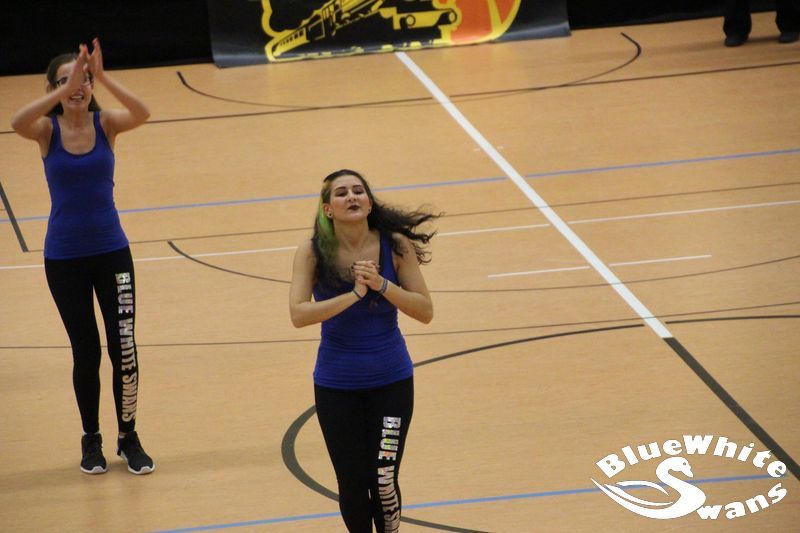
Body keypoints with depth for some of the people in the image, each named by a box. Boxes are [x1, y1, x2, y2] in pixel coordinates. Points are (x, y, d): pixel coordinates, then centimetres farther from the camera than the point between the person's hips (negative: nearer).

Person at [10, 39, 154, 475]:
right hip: (64, 257, 0)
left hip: (111, 251, 0)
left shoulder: (105, 123, -6)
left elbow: (141, 114, -28)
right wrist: (66, 90, -41)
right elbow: (17, 123, -32)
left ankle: (128, 437, 14)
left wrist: (102, 79, -41)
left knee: (124, 347, -3)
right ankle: (91, 440, 24)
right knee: (85, 353, 8)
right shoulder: (48, 129, -8)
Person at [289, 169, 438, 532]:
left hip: (391, 378, 0)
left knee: (384, 480, -2)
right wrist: (354, 293, -29)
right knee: (352, 484, 5)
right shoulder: (313, 253, -13)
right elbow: (298, 314, -24)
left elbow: (425, 311, -10)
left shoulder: (395, 245, -10)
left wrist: (381, 284, -23)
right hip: (336, 384, 0)